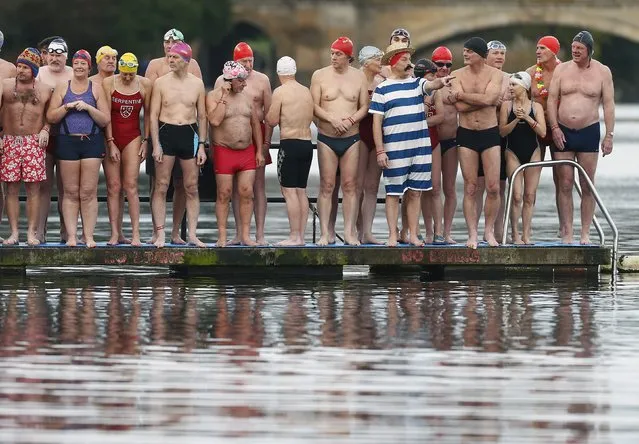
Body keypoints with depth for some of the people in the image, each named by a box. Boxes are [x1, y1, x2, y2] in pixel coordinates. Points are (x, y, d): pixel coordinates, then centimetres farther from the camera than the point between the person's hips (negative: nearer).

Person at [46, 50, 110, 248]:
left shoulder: (96, 89, 8)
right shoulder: (62, 88, 10)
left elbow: (105, 120, 4)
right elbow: (51, 117, 5)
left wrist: (88, 107, -10)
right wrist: (67, 107, -9)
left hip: (92, 141, -1)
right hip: (67, 141, 1)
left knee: (89, 192, -4)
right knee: (71, 192, 0)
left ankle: (89, 235, -2)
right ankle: (71, 236, 2)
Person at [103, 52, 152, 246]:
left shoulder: (145, 84, 0)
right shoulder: (108, 83, -5)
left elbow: (148, 113, 7)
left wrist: (145, 141, 4)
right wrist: (110, 143, -9)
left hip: (132, 137, 0)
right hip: (111, 137, 0)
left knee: (130, 185, -8)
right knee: (113, 187, -1)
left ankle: (136, 234, -9)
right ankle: (116, 233, 1)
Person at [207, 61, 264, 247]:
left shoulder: (248, 97, 10)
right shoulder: (214, 96, -4)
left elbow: (256, 125, 14)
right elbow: (215, 120, -20)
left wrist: (259, 151, 9)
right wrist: (224, 97, -18)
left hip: (247, 151, 4)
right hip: (224, 151, -4)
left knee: (247, 193, 0)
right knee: (224, 194, -1)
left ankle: (245, 235, 6)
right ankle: (222, 237, 3)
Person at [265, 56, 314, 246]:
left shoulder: (280, 92, -8)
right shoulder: (307, 92, 10)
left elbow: (272, 120, -8)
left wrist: (265, 112, 12)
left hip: (289, 143, -6)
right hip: (307, 143, 7)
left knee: (289, 191, -5)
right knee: (301, 191, 11)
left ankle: (295, 236, -8)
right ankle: (301, 235, 11)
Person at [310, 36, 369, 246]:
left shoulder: (359, 77, 4)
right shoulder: (320, 76, 1)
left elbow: (364, 107, 4)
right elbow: (314, 106, -2)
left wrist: (350, 120, -15)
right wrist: (332, 118, -18)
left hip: (351, 138, 1)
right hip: (326, 138, -1)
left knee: (350, 185, 1)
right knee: (326, 186, -2)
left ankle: (350, 233, 4)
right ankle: (324, 234, 0)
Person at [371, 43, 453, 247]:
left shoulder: (416, 83, 11)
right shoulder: (382, 89, 0)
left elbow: (431, 85, -11)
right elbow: (377, 122, -2)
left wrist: (441, 82, -35)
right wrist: (380, 151, -9)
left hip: (420, 148, 4)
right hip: (394, 150, -4)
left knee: (415, 192, 6)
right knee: (393, 193, 0)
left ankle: (413, 235, 12)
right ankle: (393, 235, 4)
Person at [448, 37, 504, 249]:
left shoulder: (495, 74, -3)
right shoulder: (457, 75, 1)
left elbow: (488, 98, -20)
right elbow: (461, 107, -12)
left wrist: (460, 95, -13)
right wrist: (484, 100, -13)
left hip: (490, 133, -1)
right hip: (466, 134, 1)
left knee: (493, 187, -4)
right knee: (470, 188, 1)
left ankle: (489, 231, 11)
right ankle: (472, 234, 5)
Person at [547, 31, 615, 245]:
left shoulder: (602, 72, 2)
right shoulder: (562, 70, 5)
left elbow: (608, 104, 1)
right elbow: (552, 99, 5)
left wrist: (609, 135, -4)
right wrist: (555, 128, -6)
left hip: (589, 131, -1)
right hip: (563, 131, 1)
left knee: (587, 186, 1)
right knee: (565, 184, -2)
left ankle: (585, 233, 5)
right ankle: (567, 233, 0)